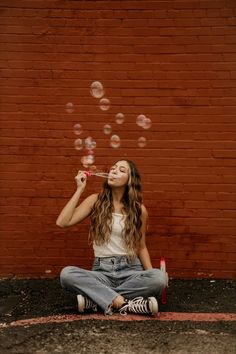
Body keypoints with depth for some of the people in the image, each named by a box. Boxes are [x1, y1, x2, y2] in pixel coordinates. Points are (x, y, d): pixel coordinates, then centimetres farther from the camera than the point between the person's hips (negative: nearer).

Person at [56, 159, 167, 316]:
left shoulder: (139, 210, 3)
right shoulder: (96, 200, 4)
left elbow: (141, 247, 10)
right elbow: (62, 222, -6)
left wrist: (152, 278, -5)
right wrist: (79, 189, -6)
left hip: (131, 270, 1)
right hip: (102, 271, 0)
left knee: (160, 278, -32)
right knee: (67, 273, -30)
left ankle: (96, 299, -23)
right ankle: (124, 303, -29)